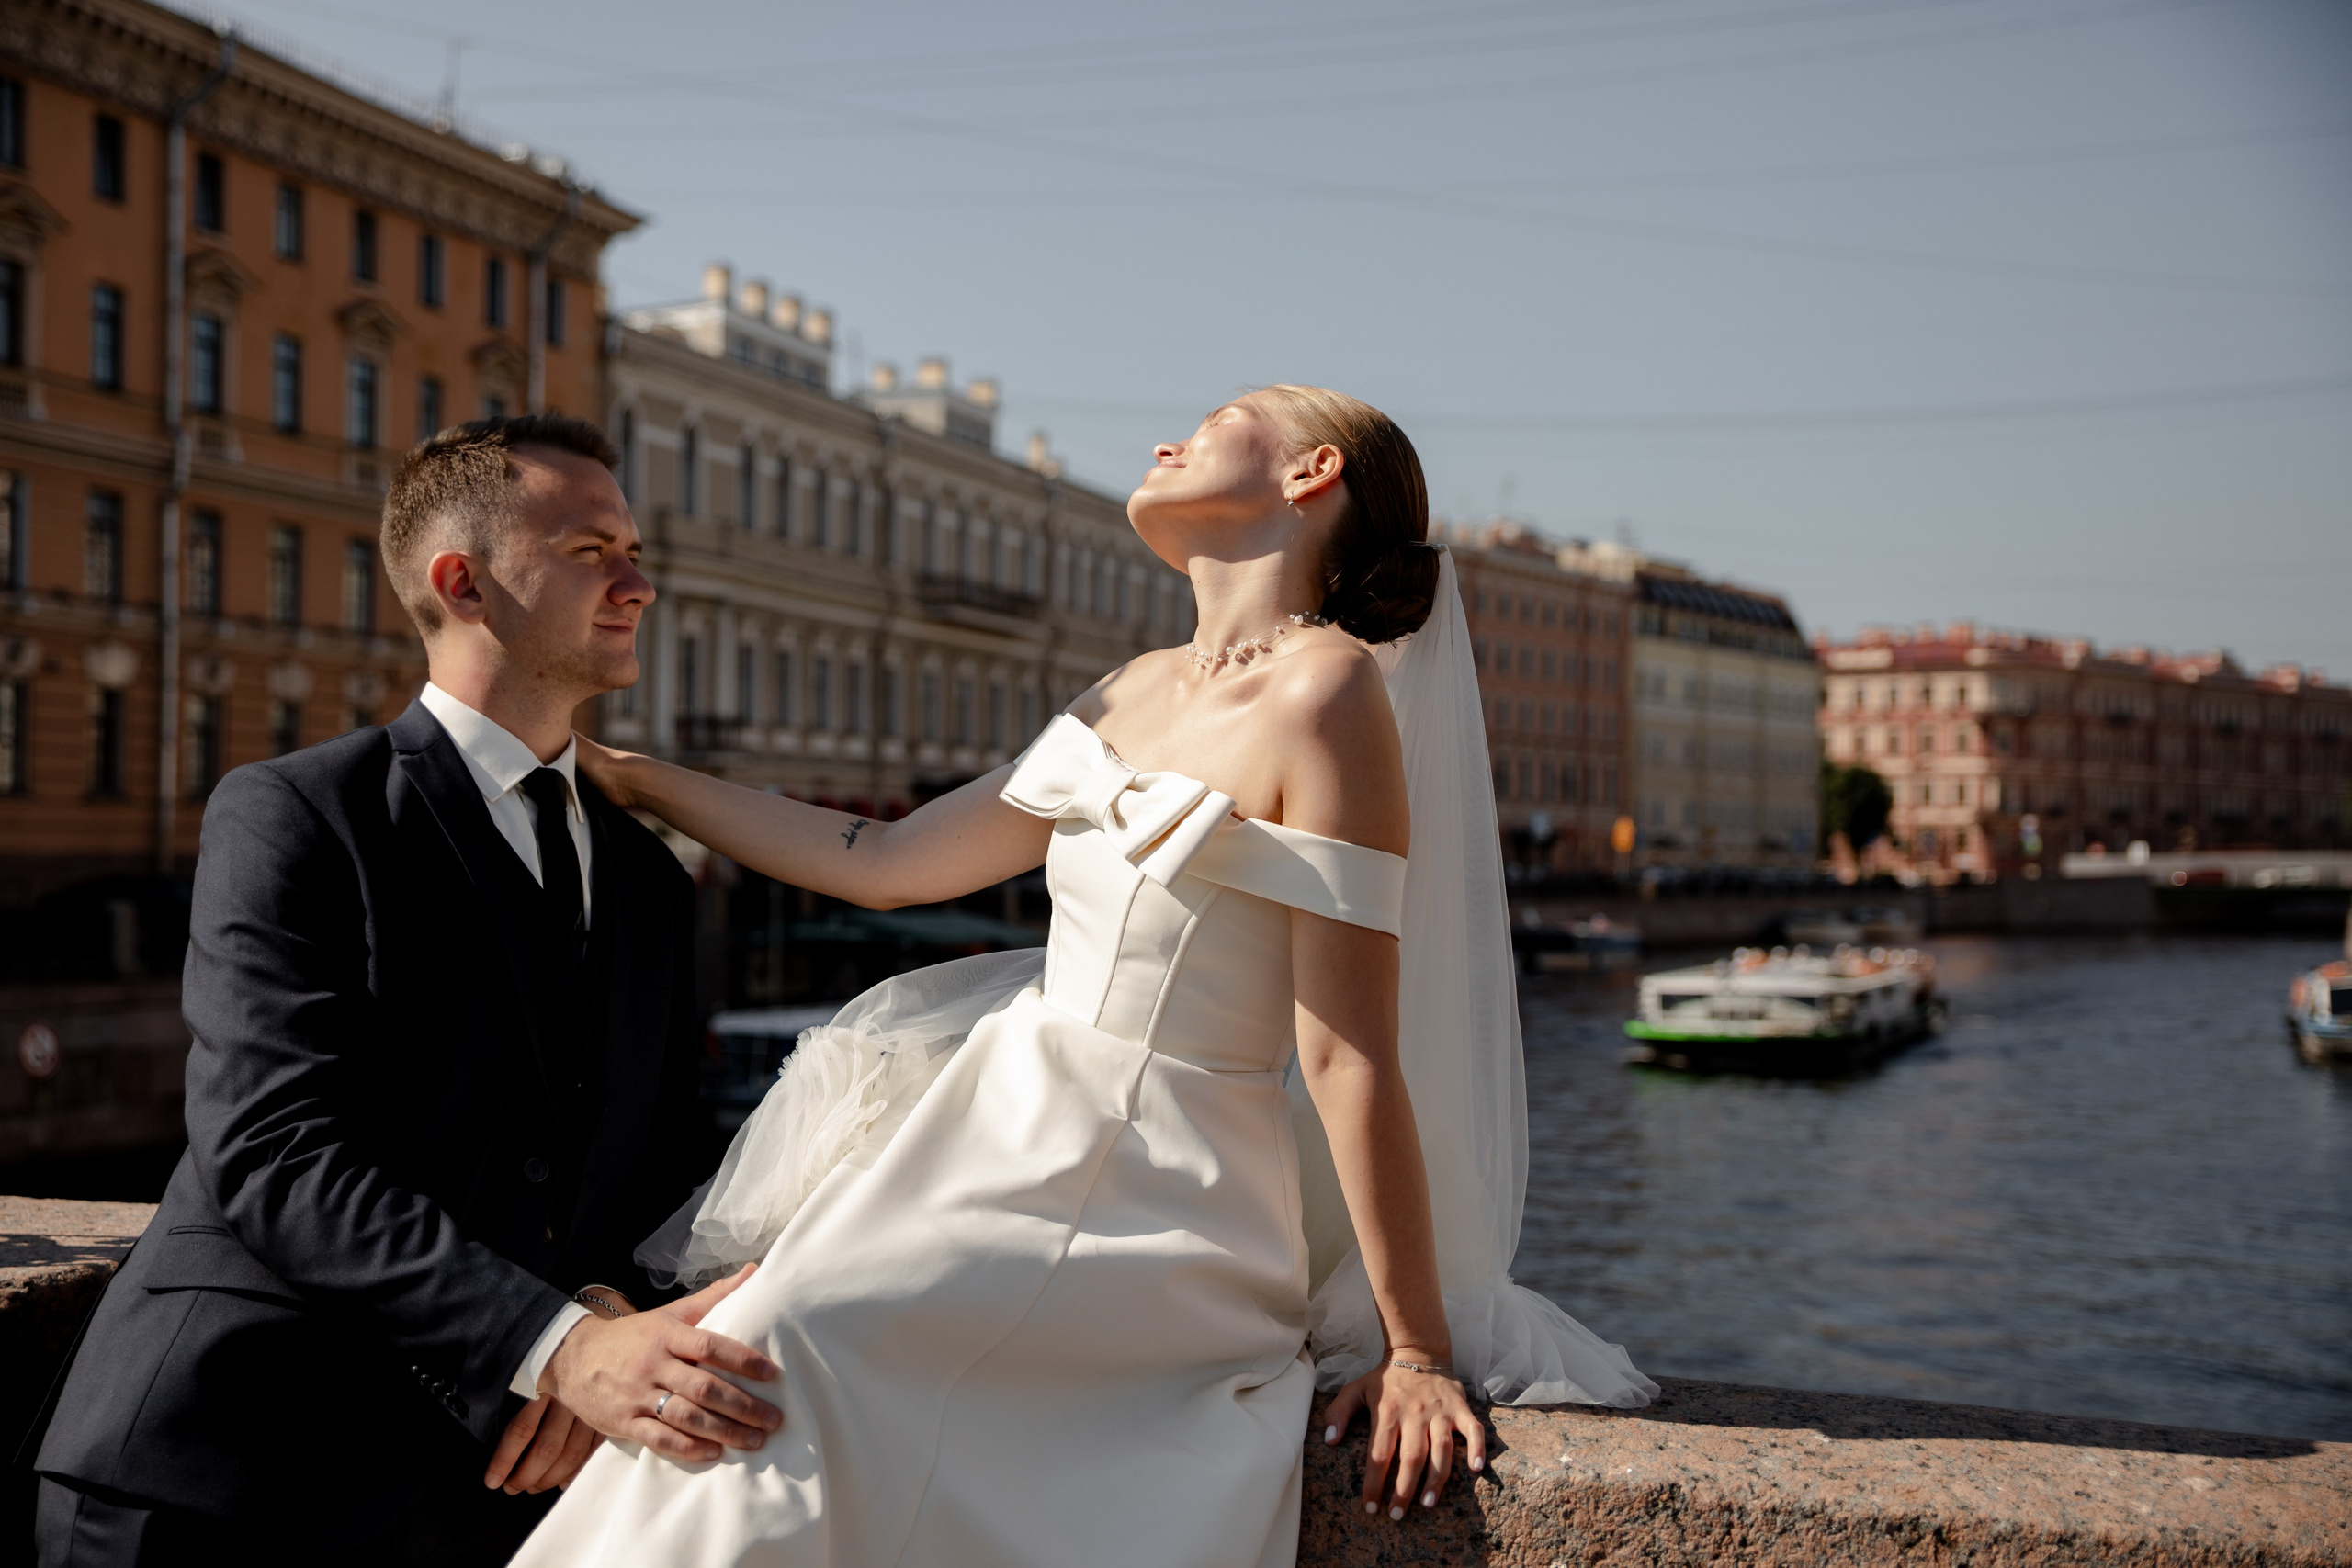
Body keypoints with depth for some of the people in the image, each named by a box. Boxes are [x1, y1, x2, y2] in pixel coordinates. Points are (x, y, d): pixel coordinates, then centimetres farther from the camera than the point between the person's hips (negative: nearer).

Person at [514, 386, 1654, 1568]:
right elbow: (885, 865, 17)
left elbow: (1348, 1052, -15)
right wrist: (622, 774, 20)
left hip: (1153, 1196, -7)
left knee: (785, 1352, -23)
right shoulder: (1145, 690, 12)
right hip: (1021, 1119, 7)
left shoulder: (1323, 692, -14)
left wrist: (1416, 1351, -12)